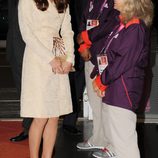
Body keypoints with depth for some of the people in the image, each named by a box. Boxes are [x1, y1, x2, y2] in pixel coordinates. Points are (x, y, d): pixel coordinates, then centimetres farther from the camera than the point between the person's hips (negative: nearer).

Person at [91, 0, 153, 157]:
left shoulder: (136, 29, -19)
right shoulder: (122, 25, 11)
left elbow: (122, 62, -21)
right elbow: (106, 53, 13)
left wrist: (101, 81, -12)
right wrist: (97, 77, 2)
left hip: (123, 90, -10)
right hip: (111, 86, 10)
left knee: (122, 133, -9)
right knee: (108, 120, 27)